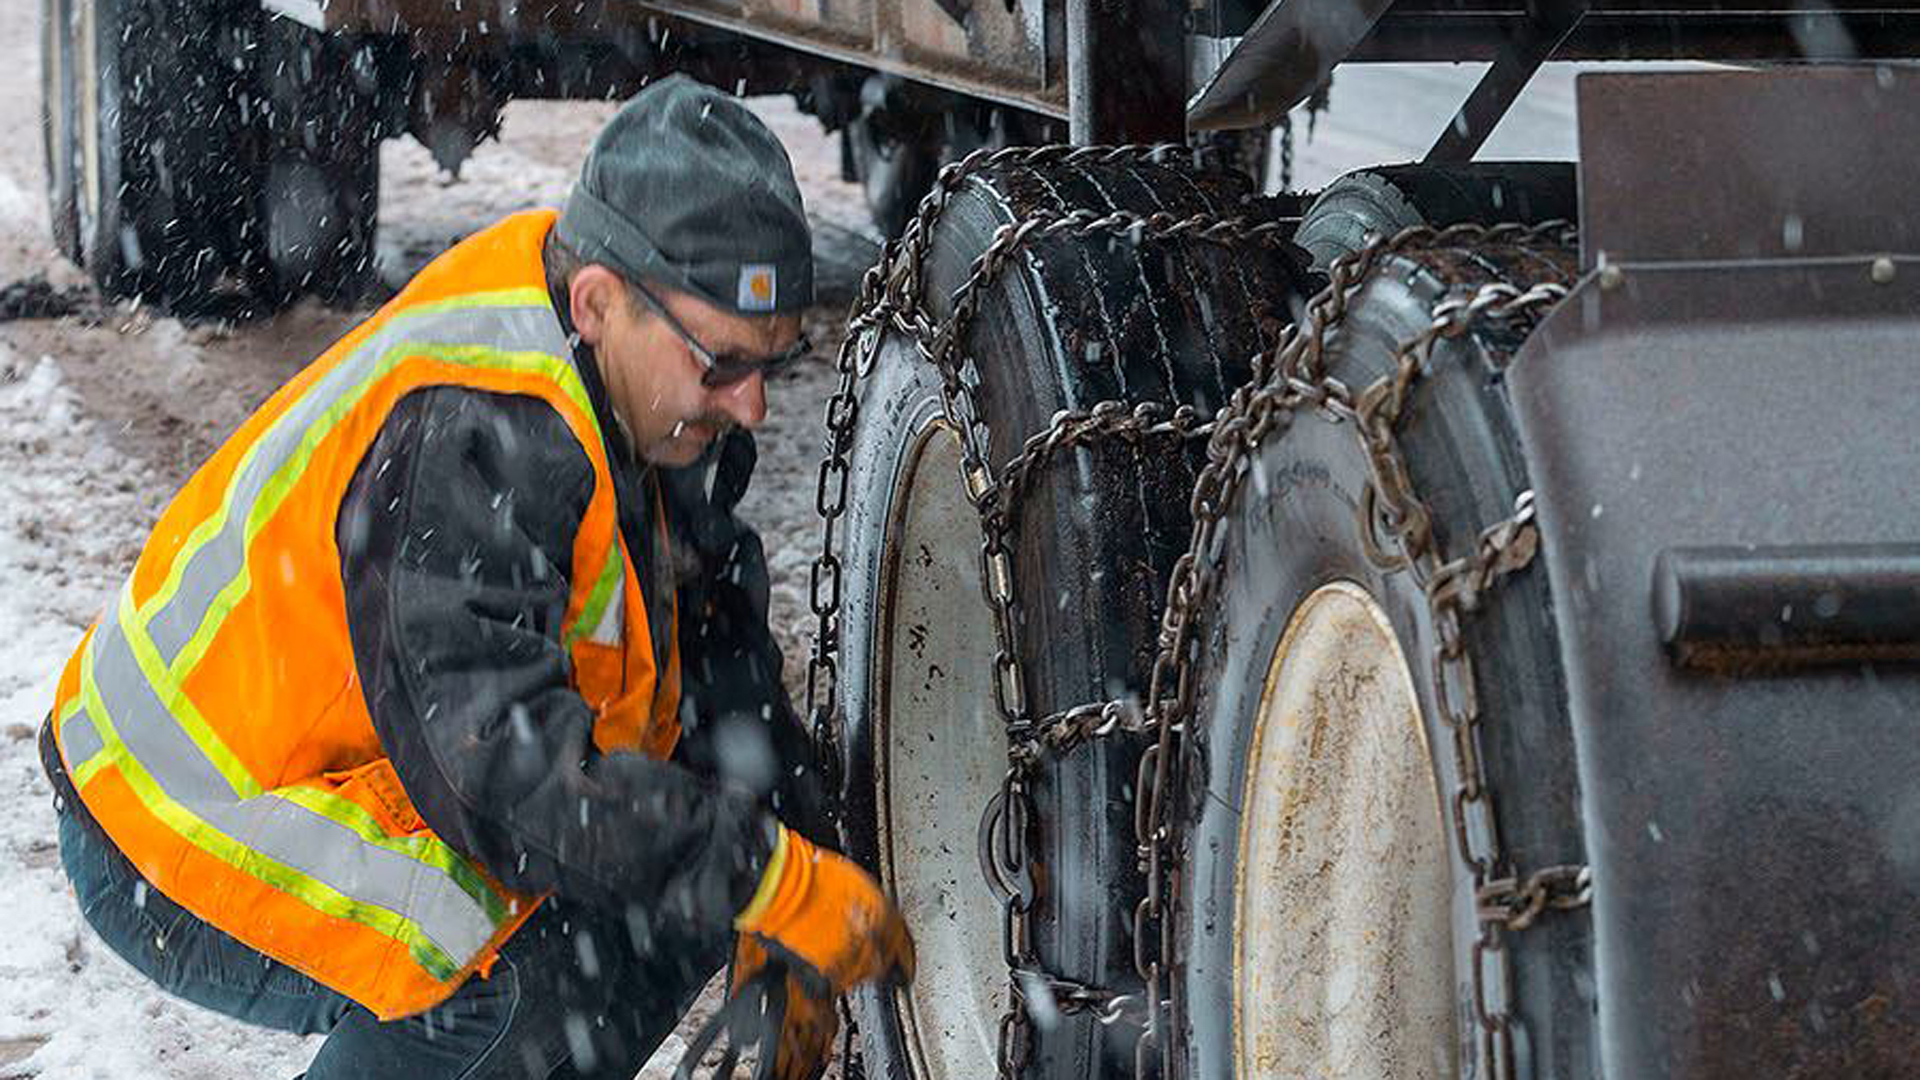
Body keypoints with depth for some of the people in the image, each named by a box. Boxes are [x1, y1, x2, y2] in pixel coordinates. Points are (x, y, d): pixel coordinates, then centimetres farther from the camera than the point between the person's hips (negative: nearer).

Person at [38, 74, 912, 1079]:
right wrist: (778, 884, -32)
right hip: (179, 861, -9)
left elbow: (722, 650, 7)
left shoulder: (658, 387, -3)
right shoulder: (468, 441, -32)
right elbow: (505, 765, -37)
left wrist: (784, 948, 4)